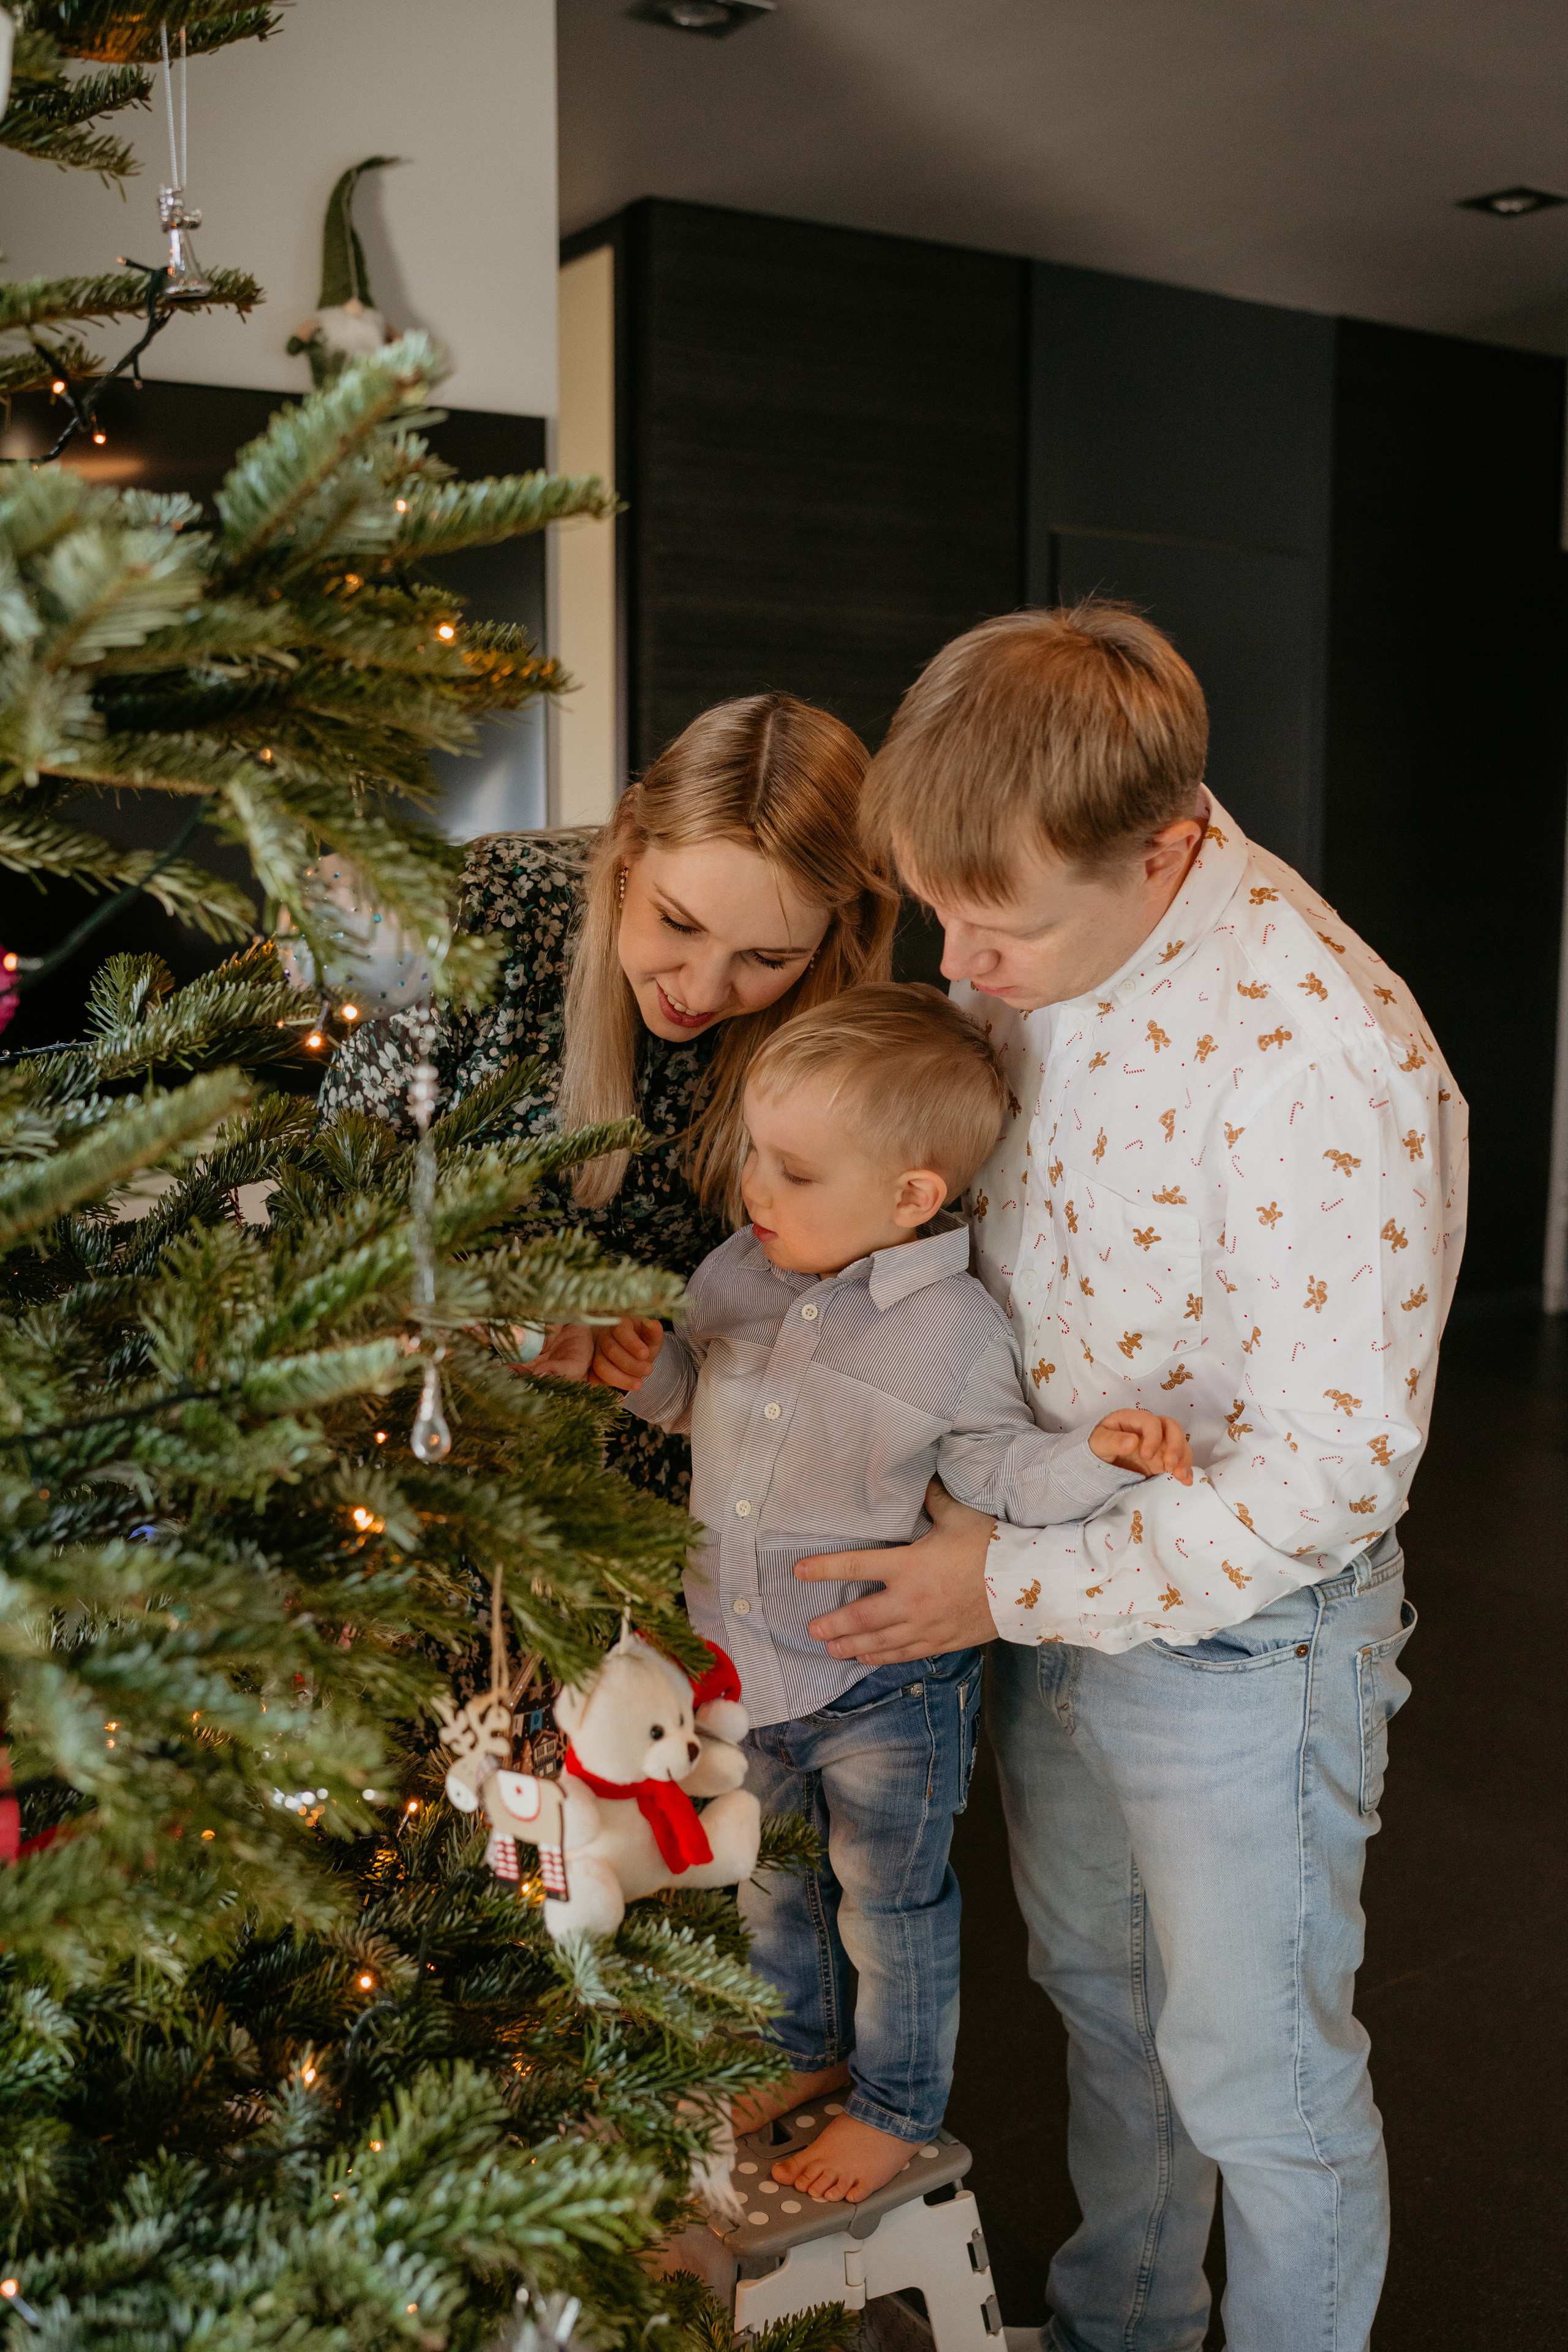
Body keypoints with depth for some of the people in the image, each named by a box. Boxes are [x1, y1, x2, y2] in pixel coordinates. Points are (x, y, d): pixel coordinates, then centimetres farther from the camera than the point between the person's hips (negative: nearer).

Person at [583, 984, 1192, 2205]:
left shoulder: (956, 1327, -20)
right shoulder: (737, 1275, -5)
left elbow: (998, 1469, -10)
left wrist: (1098, 1454, -28)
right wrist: (652, 1373, -8)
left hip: (885, 1687, -5)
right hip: (742, 1668, 6)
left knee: (891, 1905, 15)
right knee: (769, 1882, 25)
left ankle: (898, 2106, 39)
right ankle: (808, 2050, 51)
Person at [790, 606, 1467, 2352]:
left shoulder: (1325, 1061, -30)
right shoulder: (1024, 953, -7)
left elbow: (1329, 1474, -26)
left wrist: (1014, 1586, -20)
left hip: (1240, 1639, -7)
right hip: (1042, 1582, 8)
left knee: (1256, 2075, 11)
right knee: (1098, 1998, 26)